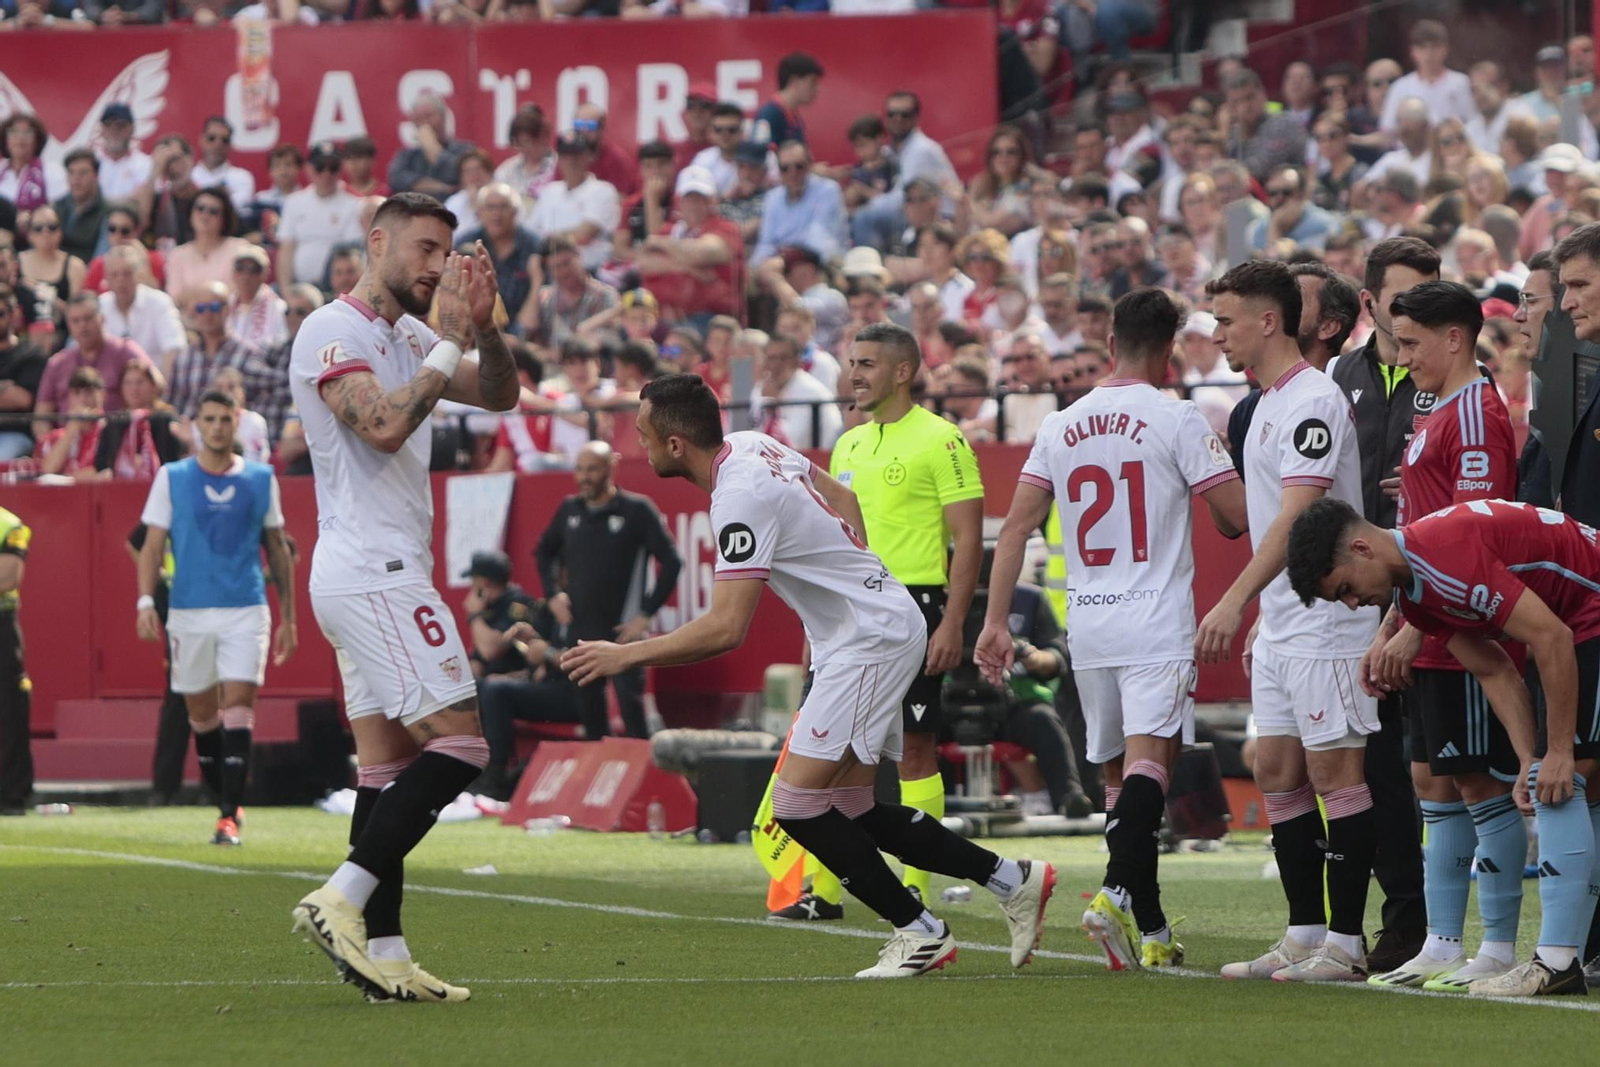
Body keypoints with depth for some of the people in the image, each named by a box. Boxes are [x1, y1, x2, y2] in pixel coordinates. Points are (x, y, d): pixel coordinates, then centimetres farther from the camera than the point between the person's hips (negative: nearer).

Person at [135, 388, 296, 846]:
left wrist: (288, 617, 11)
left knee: (238, 707, -12)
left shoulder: (261, 478, 7)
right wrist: (145, 601, -11)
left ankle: (230, 817, -16)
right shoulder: (172, 478, 4)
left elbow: (277, 548, 13)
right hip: (189, 612, 1)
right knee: (202, 712, 8)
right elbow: (152, 544, 3)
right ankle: (226, 803, 25)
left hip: (246, 608, -1)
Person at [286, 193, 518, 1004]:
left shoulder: (407, 337, 17)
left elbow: (500, 396, 18)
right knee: (459, 742, -15)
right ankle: (343, 898, -15)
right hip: (372, 570, -10)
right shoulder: (332, 331, -10)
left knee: (390, 764, 6)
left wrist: (482, 326, 0)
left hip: (376, 577, 10)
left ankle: (383, 953, 4)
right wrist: (451, 342, -15)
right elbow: (383, 426, -22)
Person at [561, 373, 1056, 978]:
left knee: (797, 804, -12)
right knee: (852, 810, 10)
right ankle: (1013, 880, 17)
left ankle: (920, 930, -3)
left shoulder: (741, 497, -24)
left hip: (871, 639, -10)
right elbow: (842, 499, 22)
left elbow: (726, 628, -28)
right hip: (885, 625, 10)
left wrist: (626, 656, -21)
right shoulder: (755, 445, 5)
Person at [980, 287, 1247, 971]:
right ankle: (1119, 891, -36)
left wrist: (996, 621, 7)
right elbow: (1236, 516, -6)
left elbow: (1016, 528, 6)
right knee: (1149, 759, -14)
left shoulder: (1061, 426, 10)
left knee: (1116, 774, 13)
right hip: (1157, 625, -5)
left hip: (1088, 626, 5)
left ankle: (1149, 931, 15)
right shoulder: (1177, 420, -5)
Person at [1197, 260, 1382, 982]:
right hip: (1280, 628, 10)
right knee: (1277, 772, 10)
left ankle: (1345, 943, -4)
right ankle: (1304, 937, 14)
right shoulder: (1269, 404, 17)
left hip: (1325, 623, -10)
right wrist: (1260, 623, 23)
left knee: (1334, 772, -6)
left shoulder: (1313, 401, -14)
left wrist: (1234, 601, -30)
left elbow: (1296, 516, -24)